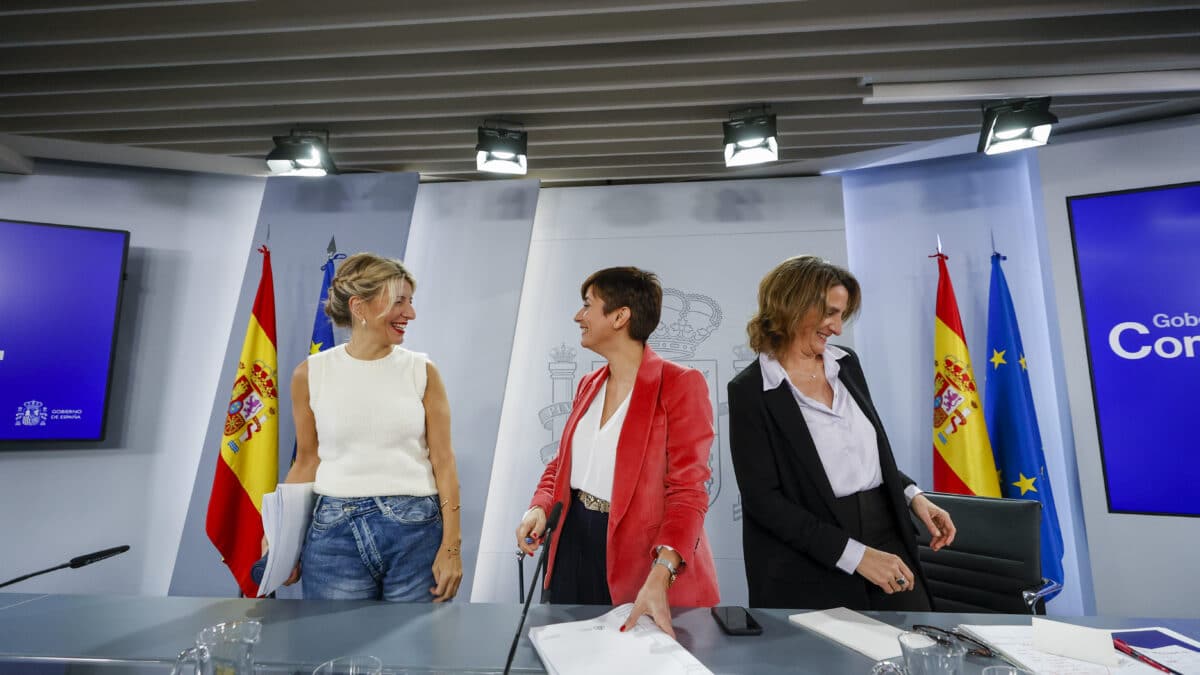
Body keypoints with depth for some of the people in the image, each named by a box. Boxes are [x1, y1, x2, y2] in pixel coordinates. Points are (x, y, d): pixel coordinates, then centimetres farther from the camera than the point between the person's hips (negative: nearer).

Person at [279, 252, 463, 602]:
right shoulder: (310, 374, -1)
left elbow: (443, 460, -3)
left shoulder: (422, 371, -2)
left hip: (416, 529, 0)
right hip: (335, 532, 0)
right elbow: (307, 462, 7)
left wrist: (451, 545, -6)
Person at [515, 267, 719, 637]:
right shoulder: (588, 385, 9)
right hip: (574, 549, 6)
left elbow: (687, 491, -18)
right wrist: (539, 508, -3)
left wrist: (660, 577, -30)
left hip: (643, 557, -6)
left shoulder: (680, 385, -14)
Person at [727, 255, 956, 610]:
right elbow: (763, 499, -16)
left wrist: (913, 495, 1)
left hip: (887, 540, 5)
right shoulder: (750, 390, -14)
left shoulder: (847, 363, 5)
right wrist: (854, 554, -18)